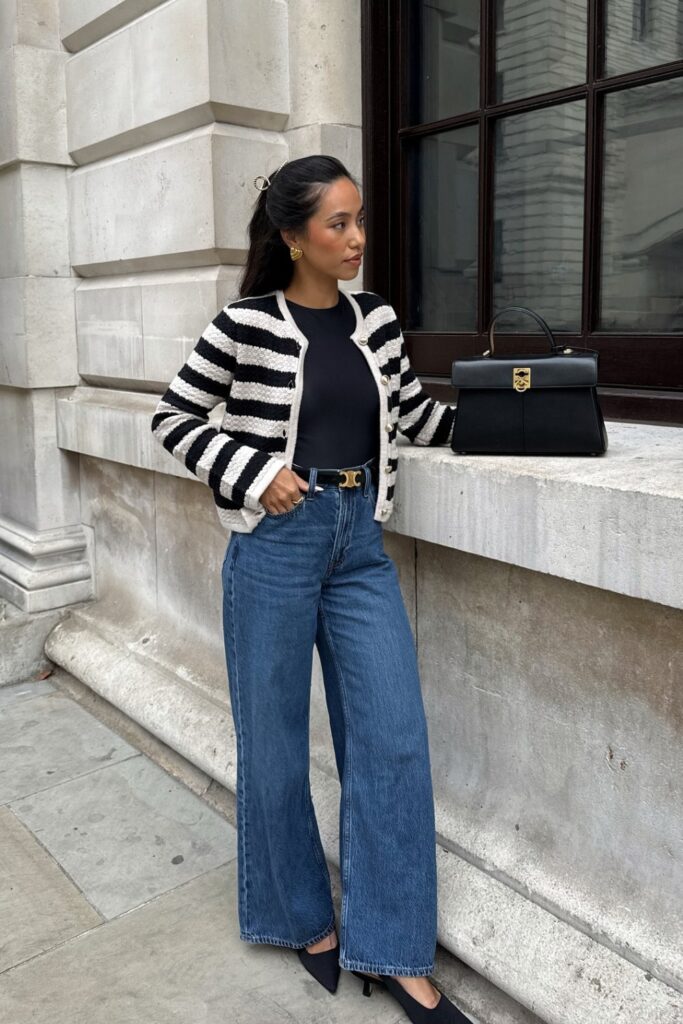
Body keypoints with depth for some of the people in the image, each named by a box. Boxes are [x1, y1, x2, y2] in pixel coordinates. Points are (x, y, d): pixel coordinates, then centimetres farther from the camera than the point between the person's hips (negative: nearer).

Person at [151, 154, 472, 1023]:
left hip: (361, 541, 5)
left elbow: (414, 414, 17)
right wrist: (253, 475, -11)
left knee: (394, 738, 2)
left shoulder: (376, 320, 8)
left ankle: (391, 950, 18)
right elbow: (173, 420, 1)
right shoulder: (245, 324, -5)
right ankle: (302, 917, 33)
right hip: (276, 542, -4)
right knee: (275, 742, 8)